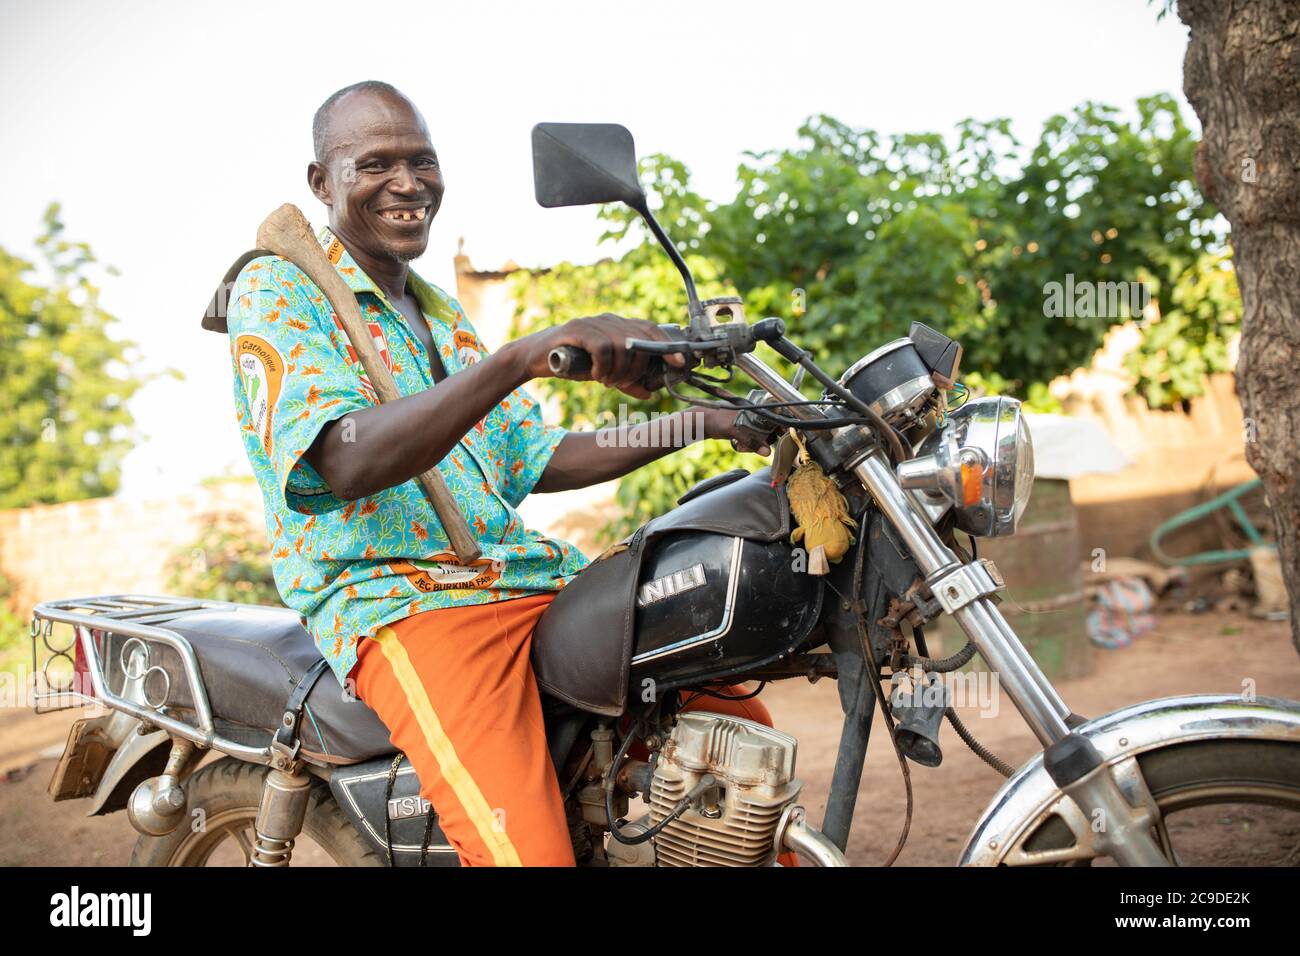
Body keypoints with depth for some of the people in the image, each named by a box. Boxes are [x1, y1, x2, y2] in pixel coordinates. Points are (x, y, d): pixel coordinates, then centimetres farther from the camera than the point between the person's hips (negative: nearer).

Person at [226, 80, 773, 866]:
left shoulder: (442, 314, 23)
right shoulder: (277, 290, -3)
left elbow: (532, 460, 24)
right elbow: (349, 462, -21)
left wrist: (693, 424, 13)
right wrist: (525, 356, -34)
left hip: (532, 579, 8)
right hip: (394, 599, -8)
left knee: (740, 723, 5)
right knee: (530, 850, -30)